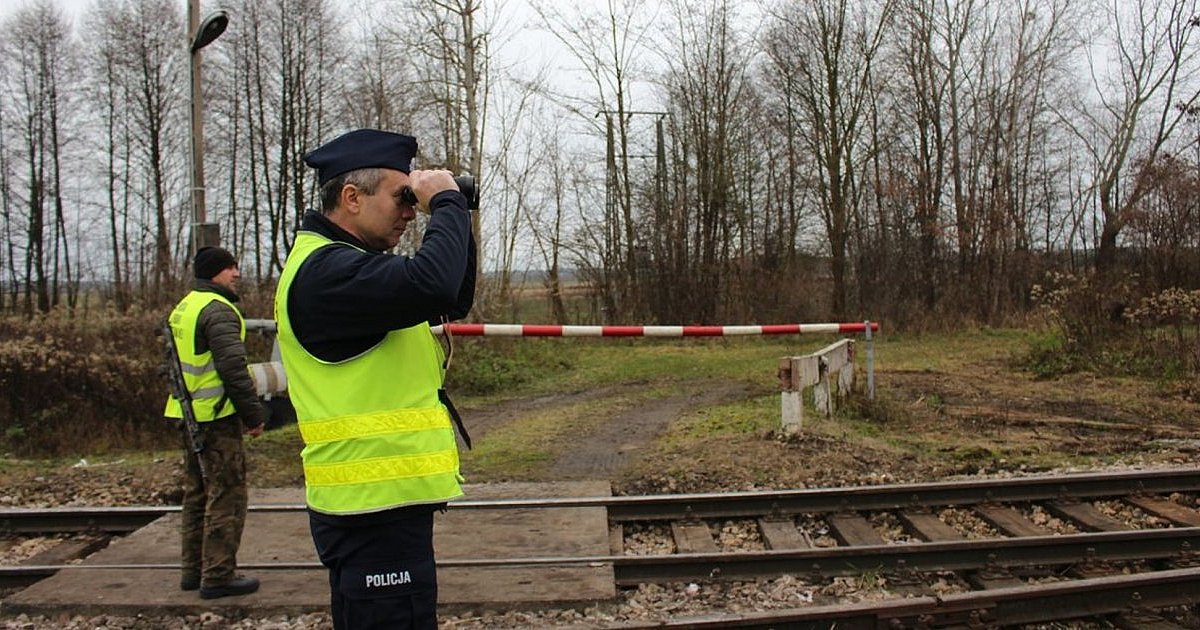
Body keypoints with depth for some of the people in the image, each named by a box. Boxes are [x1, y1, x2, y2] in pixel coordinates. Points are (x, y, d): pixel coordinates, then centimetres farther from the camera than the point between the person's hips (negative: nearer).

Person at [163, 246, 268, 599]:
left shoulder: (183, 309, 17)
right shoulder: (217, 310, -15)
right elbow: (233, 368, -21)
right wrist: (254, 414, -14)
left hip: (189, 415, 10)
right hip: (217, 416, -10)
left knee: (197, 494, 17)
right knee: (226, 496, -4)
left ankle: (193, 570, 25)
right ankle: (218, 576, -1)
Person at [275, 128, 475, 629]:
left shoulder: (344, 264, 15)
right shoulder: (326, 271, -18)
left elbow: (452, 302, 18)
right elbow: (431, 284, -36)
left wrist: (455, 218, 6)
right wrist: (447, 203, -18)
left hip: (379, 502, 11)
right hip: (375, 511, -11)